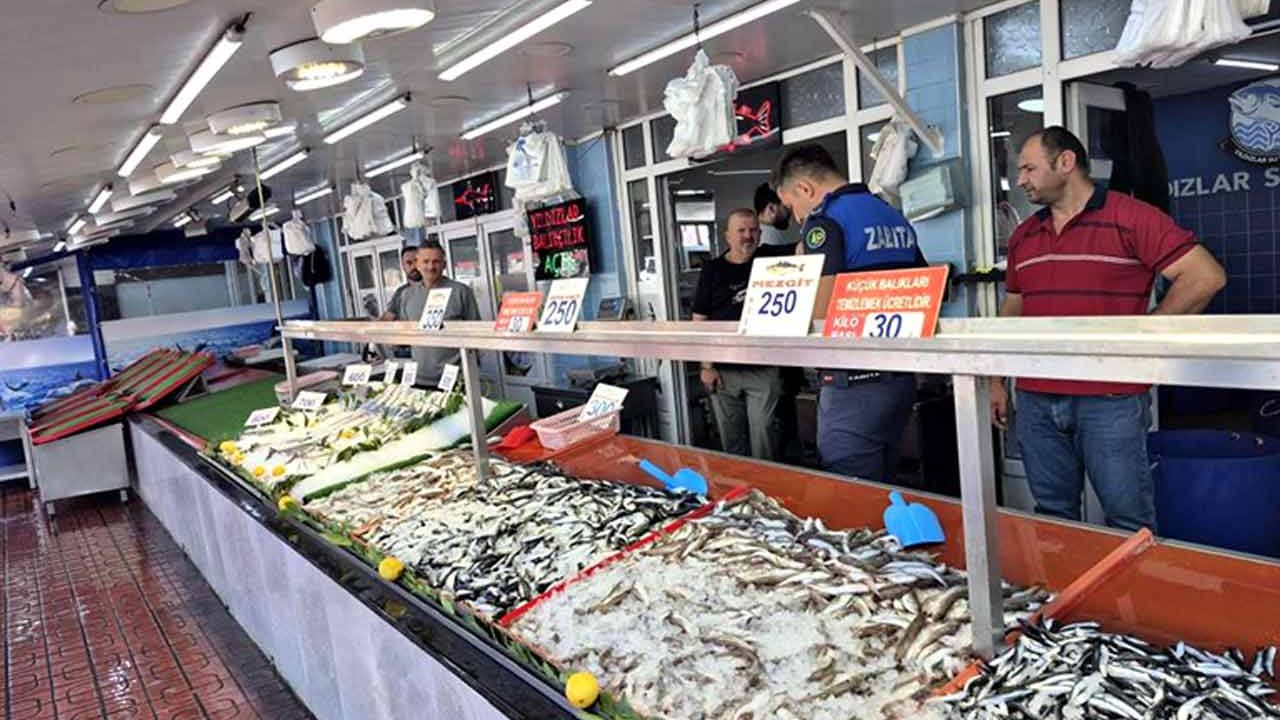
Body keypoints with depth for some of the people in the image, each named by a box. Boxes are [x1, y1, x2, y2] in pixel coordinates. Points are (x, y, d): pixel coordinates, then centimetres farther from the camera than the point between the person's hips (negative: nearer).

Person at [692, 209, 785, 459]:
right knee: (730, 439, 10)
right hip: (723, 371, 1)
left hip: (763, 369, 0)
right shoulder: (712, 270, 3)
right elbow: (699, 321, 2)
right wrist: (706, 366, -3)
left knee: (762, 437, 2)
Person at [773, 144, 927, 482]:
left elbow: (819, 312, -19)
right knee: (882, 491, 18)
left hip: (854, 383, -8)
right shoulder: (896, 217, 14)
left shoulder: (825, 220, -11)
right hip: (902, 377, 9)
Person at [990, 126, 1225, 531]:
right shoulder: (1023, 236, 14)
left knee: (1128, 522, 5)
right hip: (1035, 401, 5)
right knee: (1052, 518, 13)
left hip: (1110, 400, -5)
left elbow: (1205, 277, -9)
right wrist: (996, 382, 15)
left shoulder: (1131, 218, -4)